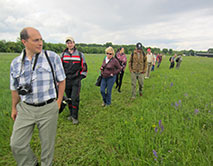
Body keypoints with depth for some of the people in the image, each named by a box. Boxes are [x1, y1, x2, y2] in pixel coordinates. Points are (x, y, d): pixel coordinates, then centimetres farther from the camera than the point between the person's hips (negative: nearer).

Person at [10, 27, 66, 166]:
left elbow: (61, 81, -2)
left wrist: (58, 103, -5)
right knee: (17, 144, 11)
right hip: (25, 109, 3)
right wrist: (14, 108, 18)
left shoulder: (52, 57, -8)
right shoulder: (16, 63, 2)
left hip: (48, 109, -3)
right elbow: (15, 89, 13)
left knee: (47, 145, 13)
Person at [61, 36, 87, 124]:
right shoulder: (63, 55, 8)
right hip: (66, 80, 3)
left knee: (75, 98, -8)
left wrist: (81, 77, 1)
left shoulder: (80, 54, 3)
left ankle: (75, 117, 5)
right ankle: (71, 114, 28)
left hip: (76, 80, -3)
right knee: (69, 98, 11)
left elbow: (84, 67, 7)